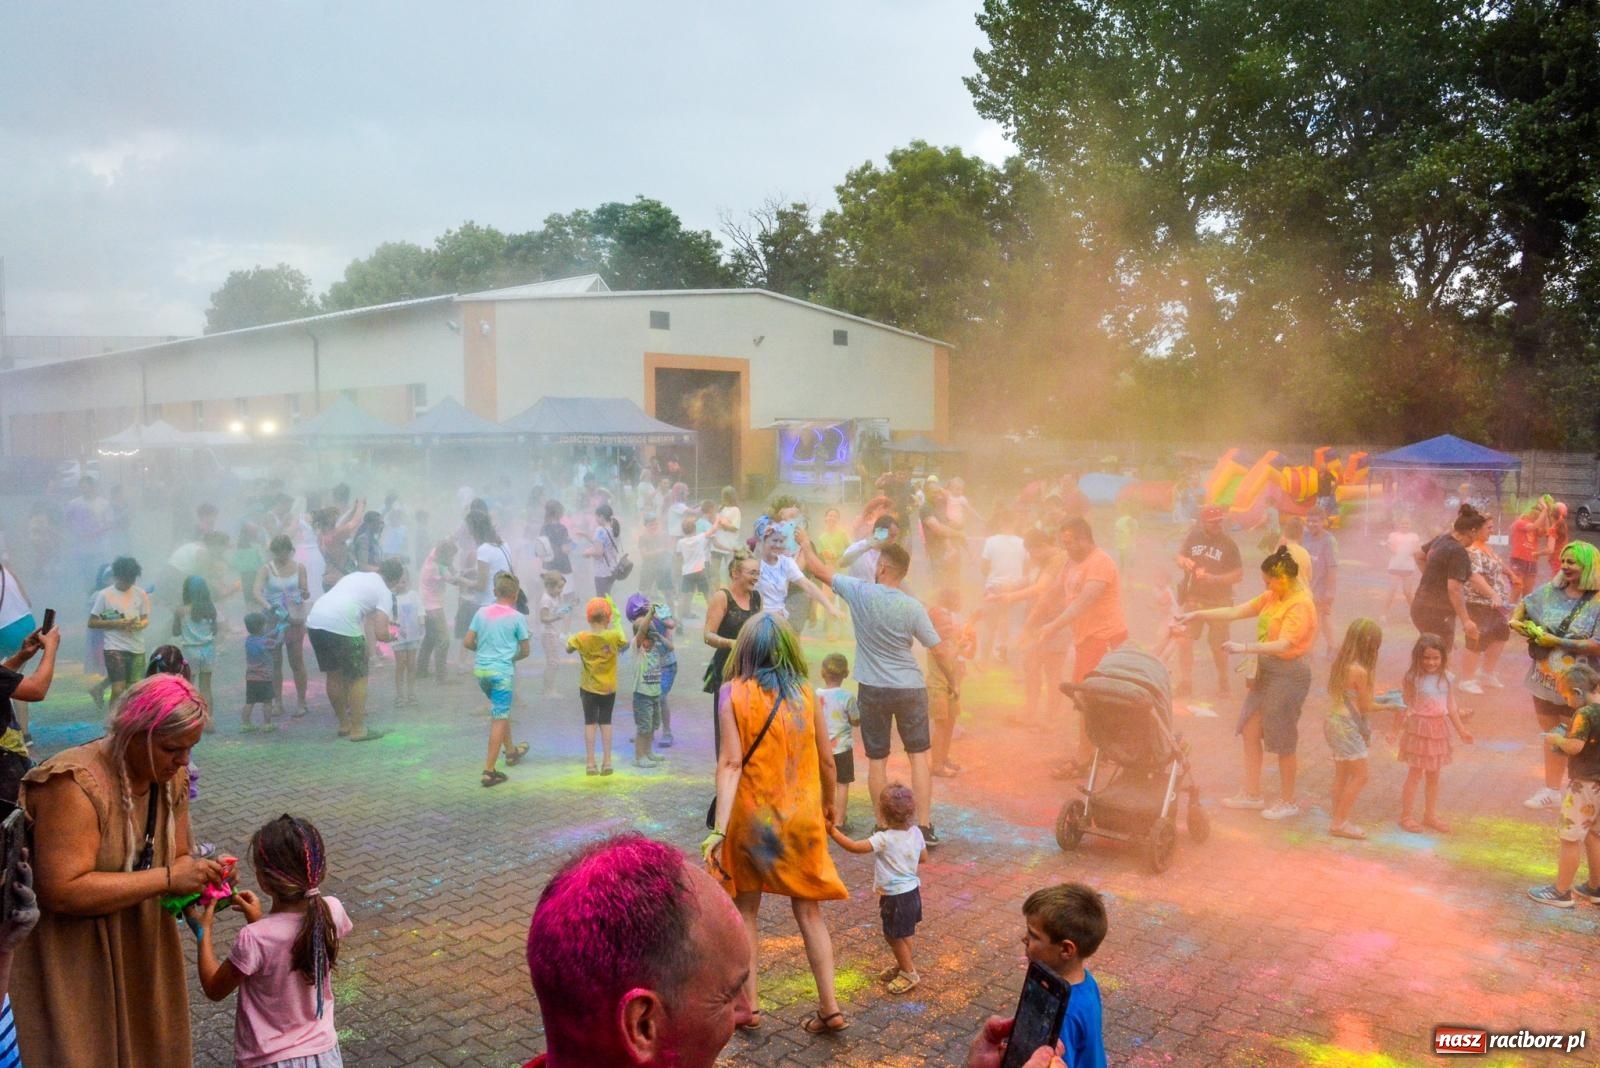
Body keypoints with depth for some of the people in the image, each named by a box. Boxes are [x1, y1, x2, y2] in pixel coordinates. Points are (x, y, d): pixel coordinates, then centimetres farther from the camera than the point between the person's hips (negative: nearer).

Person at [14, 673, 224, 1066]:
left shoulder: (169, 776, -4)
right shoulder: (76, 784, -27)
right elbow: (63, 892, -31)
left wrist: (197, 875, -18)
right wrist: (167, 878, -30)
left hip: (140, 948, 7)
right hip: (68, 964, -7)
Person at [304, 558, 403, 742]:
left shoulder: (356, 575, 26)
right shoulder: (384, 593, 6)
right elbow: (381, 633, -4)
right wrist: (391, 637, 17)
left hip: (314, 620, 7)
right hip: (340, 626, -7)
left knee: (333, 675, 22)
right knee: (358, 678, 9)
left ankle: (344, 725, 32)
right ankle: (358, 730, 11)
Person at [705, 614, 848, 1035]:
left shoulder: (733, 693, -10)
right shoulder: (805, 693, -2)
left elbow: (731, 763, -18)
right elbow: (827, 760, 5)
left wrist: (718, 829, -20)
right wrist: (829, 803, 22)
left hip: (751, 817, -2)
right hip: (801, 817, 2)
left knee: (746, 910, 17)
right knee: (808, 910, 13)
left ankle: (748, 1005, 21)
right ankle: (830, 1007, 13)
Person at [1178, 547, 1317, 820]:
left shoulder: (1300, 605, -19)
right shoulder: (1272, 598, 7)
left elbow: (1283, 645, -30)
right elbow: (1235, 612, 10)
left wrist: (1244, 648, -39)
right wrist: (1197, 614, 6)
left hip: (1288, 675, -9)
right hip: (1266, 671, 9)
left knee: (1282, 742, 3)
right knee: (1250, 731, 13)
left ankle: (1288, 803, 20)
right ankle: (1252, 794, 25)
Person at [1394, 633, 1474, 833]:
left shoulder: (1447, 678, 0)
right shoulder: (1413, 678, -13)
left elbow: (1451, 707, 8)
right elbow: (1404, 706, -12)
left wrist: (1461, 730, 11)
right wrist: (1396, 728, -20)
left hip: (1438, 731, 5)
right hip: (1418, 730, -5)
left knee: (1433, 775, 14)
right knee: (1415, 774, 1)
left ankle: (1430, 815, 27)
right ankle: (1405, 816, 11)